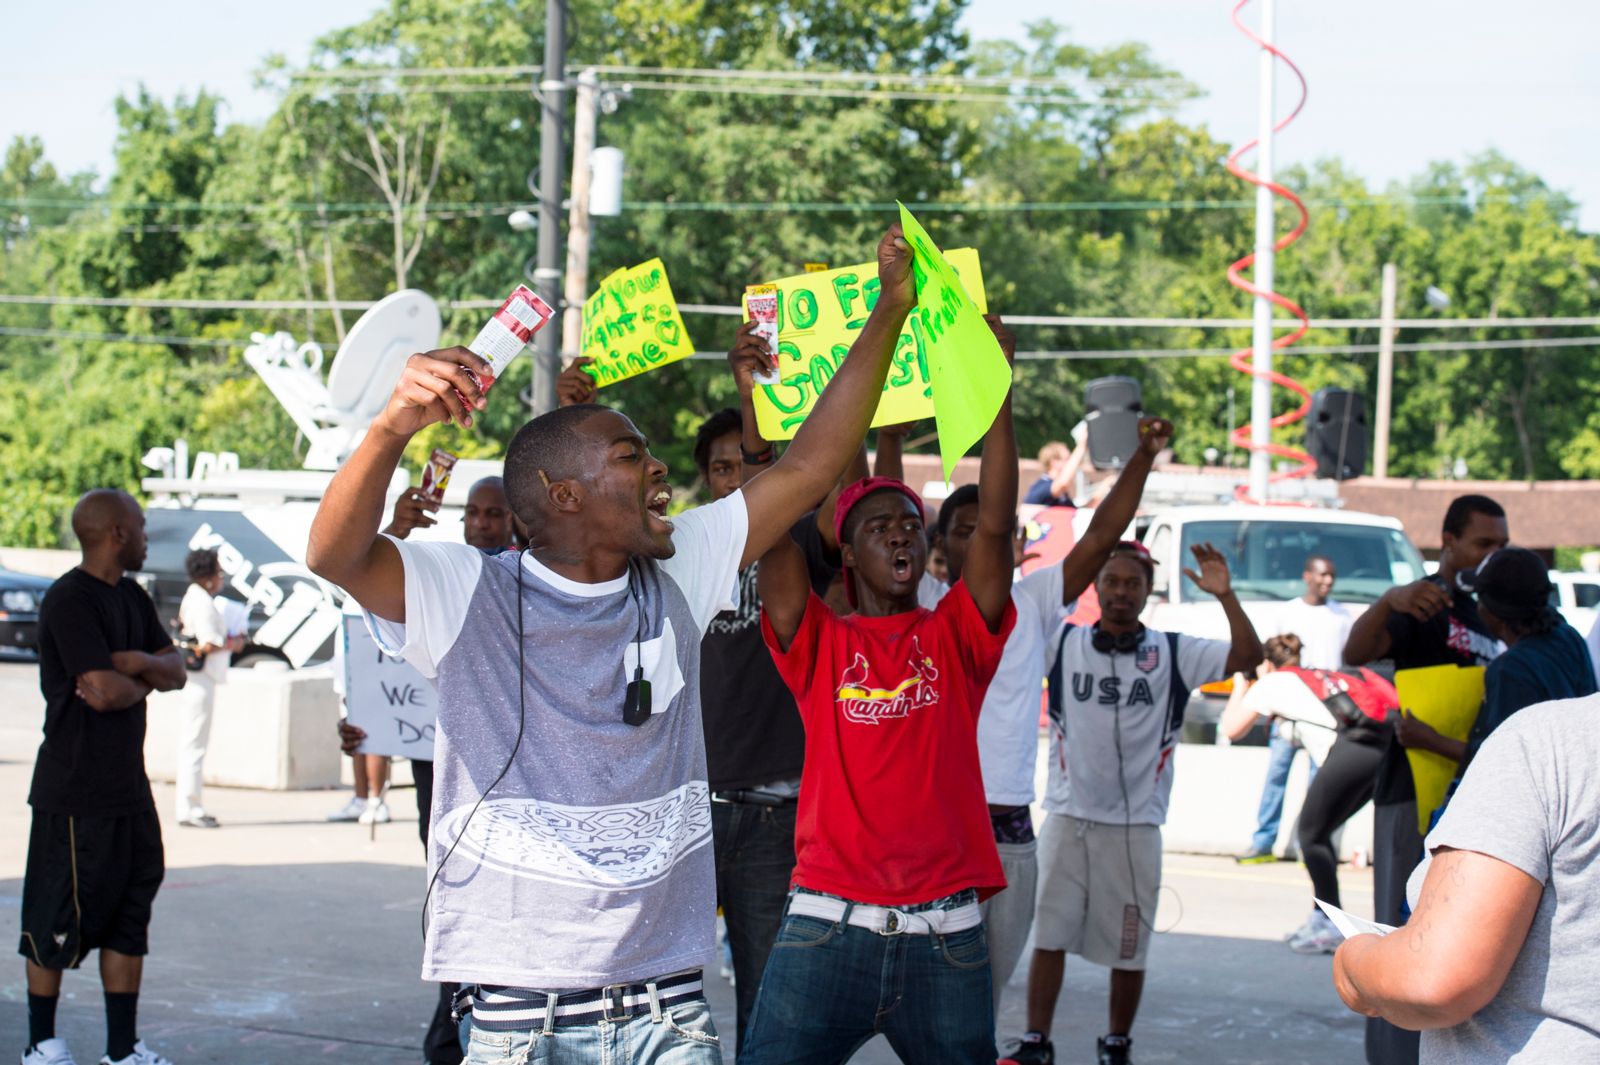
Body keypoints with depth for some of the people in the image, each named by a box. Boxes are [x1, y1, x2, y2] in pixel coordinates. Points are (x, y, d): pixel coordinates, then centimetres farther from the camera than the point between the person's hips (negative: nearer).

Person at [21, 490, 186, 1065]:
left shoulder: (132, 599, 13)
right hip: (76, 794, -9)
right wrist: (144, 680, -3)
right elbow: (104, 690, -23)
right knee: (59, 917, 2)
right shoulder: (69, 600, -15)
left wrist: (134, 664, -13)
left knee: (129, 914, 9)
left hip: (128, 787, 9)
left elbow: (176, 671, 7)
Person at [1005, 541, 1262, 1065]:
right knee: (1049, 936, 1)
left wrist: (1225, 595, -21)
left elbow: (1248, 656, -7)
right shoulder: (1062, 643, 2)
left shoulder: (1172, 653, 1)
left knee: (1128, 947, 8)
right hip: (1067, 818, 0)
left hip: (1135, 825, 0)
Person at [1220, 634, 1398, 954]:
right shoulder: (1318, 678, 34)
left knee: (1312, 834, 7)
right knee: (1318, 831, 20)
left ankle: (1333, 927, 3)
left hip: (1352, 749, -7)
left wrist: (1240, 684, 30)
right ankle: (1321, 918, 23)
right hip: (1384, 745, 7)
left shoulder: (1272, 683, 15)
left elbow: (1231, 729, 19)